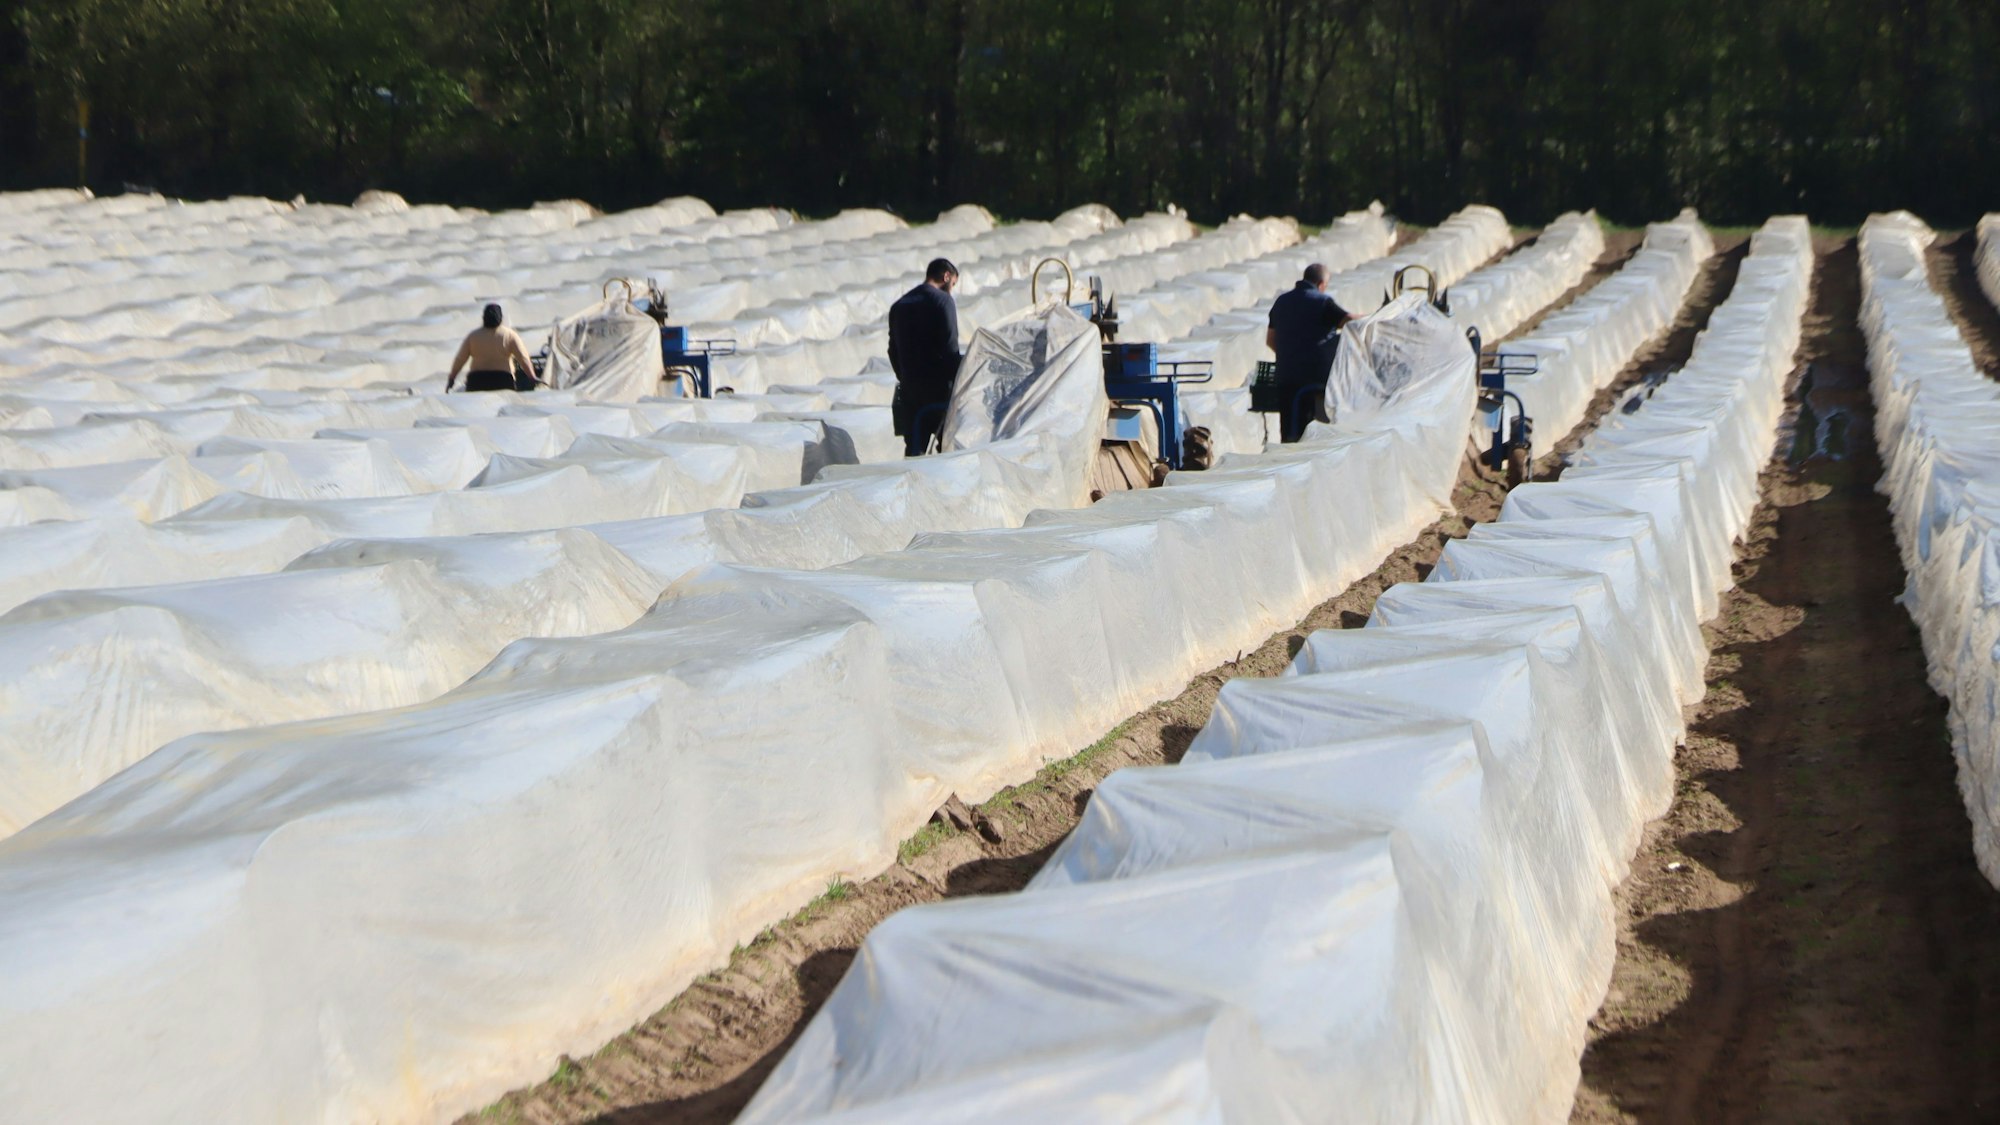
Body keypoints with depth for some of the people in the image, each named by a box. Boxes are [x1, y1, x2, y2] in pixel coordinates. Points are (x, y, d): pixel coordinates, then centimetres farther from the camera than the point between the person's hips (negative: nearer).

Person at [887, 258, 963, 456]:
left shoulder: (899, 305, 13)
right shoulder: (943, 301, -9)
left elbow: (894, 350, 15)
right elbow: (950, 346, -15)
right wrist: (957, 382, -10)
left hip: (910, 388, 6)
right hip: (939, 386, -6)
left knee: (914, 447, 7)